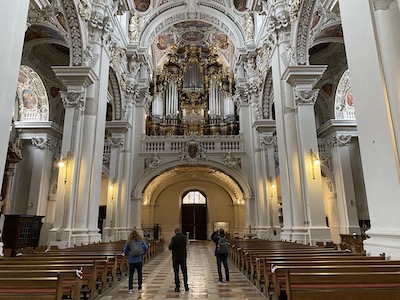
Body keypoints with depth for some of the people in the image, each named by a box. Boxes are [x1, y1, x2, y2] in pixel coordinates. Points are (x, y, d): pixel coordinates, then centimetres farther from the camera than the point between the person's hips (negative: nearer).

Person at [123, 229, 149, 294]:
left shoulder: (128, 242, -7)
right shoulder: (141, 240, -5)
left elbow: (125, 250, -4)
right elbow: (146, 247, -8)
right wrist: (142, 253, 7)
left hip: (131, 260, 0)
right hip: (139, 259, 1)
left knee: (131, 274, 8)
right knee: (139, 273, 11)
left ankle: (130, 288, 6)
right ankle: (139, 288, 17)